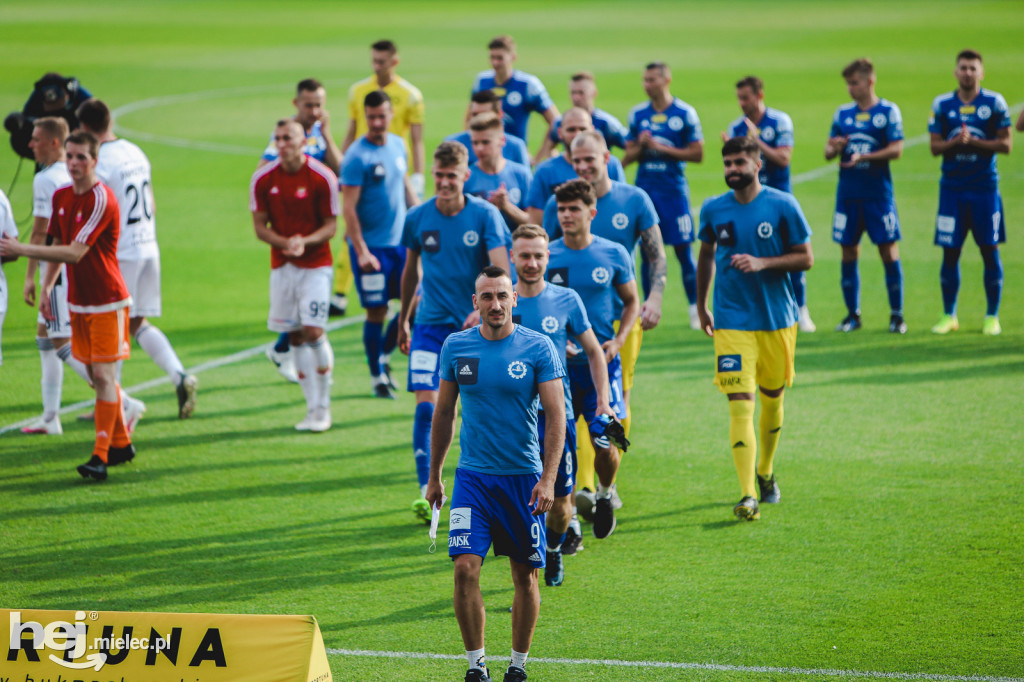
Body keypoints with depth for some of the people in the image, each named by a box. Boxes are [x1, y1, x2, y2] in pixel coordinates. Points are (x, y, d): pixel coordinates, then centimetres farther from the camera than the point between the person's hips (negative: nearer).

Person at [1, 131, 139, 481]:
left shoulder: (102, 199, -19)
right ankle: (121, 443, 24)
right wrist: (46, 286, 10)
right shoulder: (61, 196, 6)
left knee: (104, 376, -11)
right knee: (96, 376, 12)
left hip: (107, 302, -8)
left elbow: (74, 253, -25)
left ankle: (100, 457, -13)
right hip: (78, 301, 8)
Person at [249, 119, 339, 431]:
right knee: (295, 337, 3)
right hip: (281, 265, 3)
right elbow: (260, 226, 3)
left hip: (315, 264, -3)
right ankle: (313, 406, 10)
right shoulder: (263, 179, 0)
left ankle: (323, 408, 1)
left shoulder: (322, 177, -8)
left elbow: (331, 226, -4)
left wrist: (305, 242, -22)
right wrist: (285, 242, -16)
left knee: (313, 332, -12)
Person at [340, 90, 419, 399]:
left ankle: (385, 357, 25)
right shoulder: (356, 156, -13)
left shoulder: (398, 145, 7)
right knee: (377, 312, -1)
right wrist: (361, 252, -19)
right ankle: (377, 377, 13)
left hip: (401, 240, 6)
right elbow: (349, 208, -15)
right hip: (372, 246, -6)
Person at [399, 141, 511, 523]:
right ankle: (428, 491, -12)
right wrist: (403, 320, 21)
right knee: (426, 406, -12)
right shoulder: (417, 218, 0)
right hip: (431, 323, 1)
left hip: (475, 325, -1)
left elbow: (501, 269, -14)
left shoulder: (485, 215, -7)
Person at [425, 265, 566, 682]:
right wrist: (434, 476, 14)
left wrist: (548, 479, -15)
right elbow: (444, 413, 13)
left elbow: (556, 415, -6)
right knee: (466, 568, -12)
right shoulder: (456, 347, 3)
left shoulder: (539, 348, -5)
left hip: (523, 476, -1)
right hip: (472, 476, 1)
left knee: (525, 574, 5)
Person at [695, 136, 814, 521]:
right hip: (731, 323, 0)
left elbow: (805, 258, -3)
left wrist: (762, 263, -18)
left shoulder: (782, 206, -5)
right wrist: (701, 307, 20)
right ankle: (748, 496, -18)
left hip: (777, 319, 0)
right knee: (740, 406, -13)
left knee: (772, 399, 15)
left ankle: (766, 472, 41)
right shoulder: (713, 210, 1)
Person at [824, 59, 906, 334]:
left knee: (888, 250, -4)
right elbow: (828, 152, 13)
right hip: (848, 194, 4)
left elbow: (896, 149, -10)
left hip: (878, 192, -4)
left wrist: (863, 157, -19)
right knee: (849, 252, 5)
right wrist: (834, 148, -11)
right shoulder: (842, 113, 11)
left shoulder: (888, 111, -2)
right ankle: (853, 314, 14)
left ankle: (897, 315, 4)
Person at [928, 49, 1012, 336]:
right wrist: (955, 142, -16)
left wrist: (974, 142, -15)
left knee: (990, 250, 0)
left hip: (985, 186, -1)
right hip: (952, 187, 2)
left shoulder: (994, 103, -1)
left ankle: (992, 317, 9)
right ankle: (948, 315, 13)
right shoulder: (941, 105, 5)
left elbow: (1006, 144, -3)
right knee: (950, 252, 2)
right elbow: (935, 146, 4)